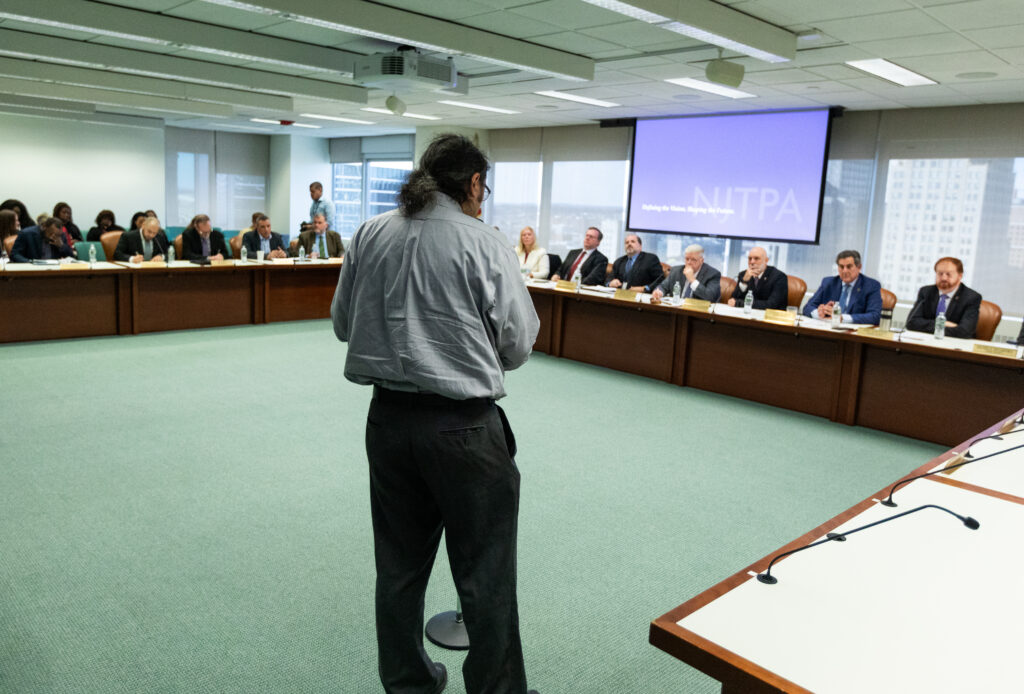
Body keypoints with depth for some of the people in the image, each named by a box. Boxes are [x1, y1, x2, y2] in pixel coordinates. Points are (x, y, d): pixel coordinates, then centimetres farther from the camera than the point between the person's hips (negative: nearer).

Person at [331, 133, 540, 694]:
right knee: (485, 576, 7)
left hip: (389, 417, 6)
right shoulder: (484, 243, -11)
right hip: (464, 425, -5)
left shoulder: (369, 235, 3)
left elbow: (343, 322, 11)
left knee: (399, 565, 19)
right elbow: (517, 344, -8)